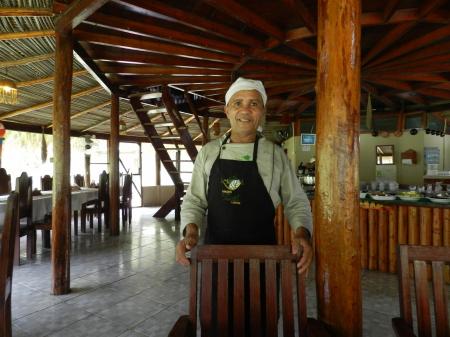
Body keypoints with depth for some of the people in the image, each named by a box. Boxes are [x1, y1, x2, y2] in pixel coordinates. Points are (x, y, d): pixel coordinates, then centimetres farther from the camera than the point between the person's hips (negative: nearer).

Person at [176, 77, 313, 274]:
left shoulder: (275, 154, -2)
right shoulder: (208, 152, 1)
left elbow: (296, 202, 2)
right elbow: (194, 200, 4)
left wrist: (302, 234, -17)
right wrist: (191, 232, -14)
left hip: (261, 255, -1)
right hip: (215, 251, 1)